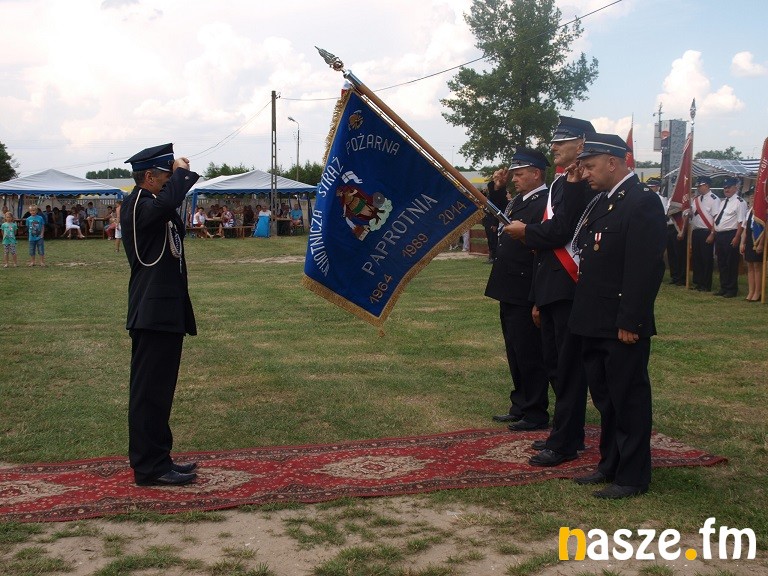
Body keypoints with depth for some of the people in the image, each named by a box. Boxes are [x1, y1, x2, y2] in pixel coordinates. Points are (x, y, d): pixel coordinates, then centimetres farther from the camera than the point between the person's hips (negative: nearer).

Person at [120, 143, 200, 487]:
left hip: (162, 312, 11)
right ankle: (149, 468, -2)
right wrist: (181, 171, -19)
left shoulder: (150, 205, 18)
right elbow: (167, 201, -32)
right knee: (150, 390, -6)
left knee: (157, 388, 15)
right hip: (154, 313, -11)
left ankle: (156, 460, 23)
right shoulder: (138, 205, -14)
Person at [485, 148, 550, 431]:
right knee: (515, 353, 18)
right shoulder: (518, 201, 14)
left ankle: (536, 413, 11)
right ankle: (520, 407, 30)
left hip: (525, 294, -10)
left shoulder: (546, 203, -17)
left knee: (529, 354, 0)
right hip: (509, 291, 10)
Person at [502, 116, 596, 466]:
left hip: (570, 292, -10)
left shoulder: (584, 185, -12)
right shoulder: (558, 184, 18)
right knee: (554, 364, 15)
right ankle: (565, 433, 26)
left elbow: (561, 232, -24)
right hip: (551, 292, 10)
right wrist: (537, 300, 20)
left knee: (568, 368, -3)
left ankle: (565, 444, 4)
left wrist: (525, 232, -4)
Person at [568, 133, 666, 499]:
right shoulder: (601, 202, 14)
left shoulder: (642, 202, -14)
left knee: (628, 399, 2)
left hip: (622, 327, -9)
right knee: (604, 397, 17)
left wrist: (629, 322, -21)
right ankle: (610, 466, 29)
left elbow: (645, 269, -19)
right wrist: (583, 314, 11)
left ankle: (633, 477, 13)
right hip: (595, 324, 9)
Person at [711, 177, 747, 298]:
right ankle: (723, 288, 20)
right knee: (721, 263, 12)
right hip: (719, 235, 8)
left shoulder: (739, 202, -8)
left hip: (730, 236, -8)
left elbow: (741, 222, -14)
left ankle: (732, 290, 7)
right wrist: (712, 234, 16)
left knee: (731, 264, -1)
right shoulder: (723, 202, 18)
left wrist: (736, 238, -19)